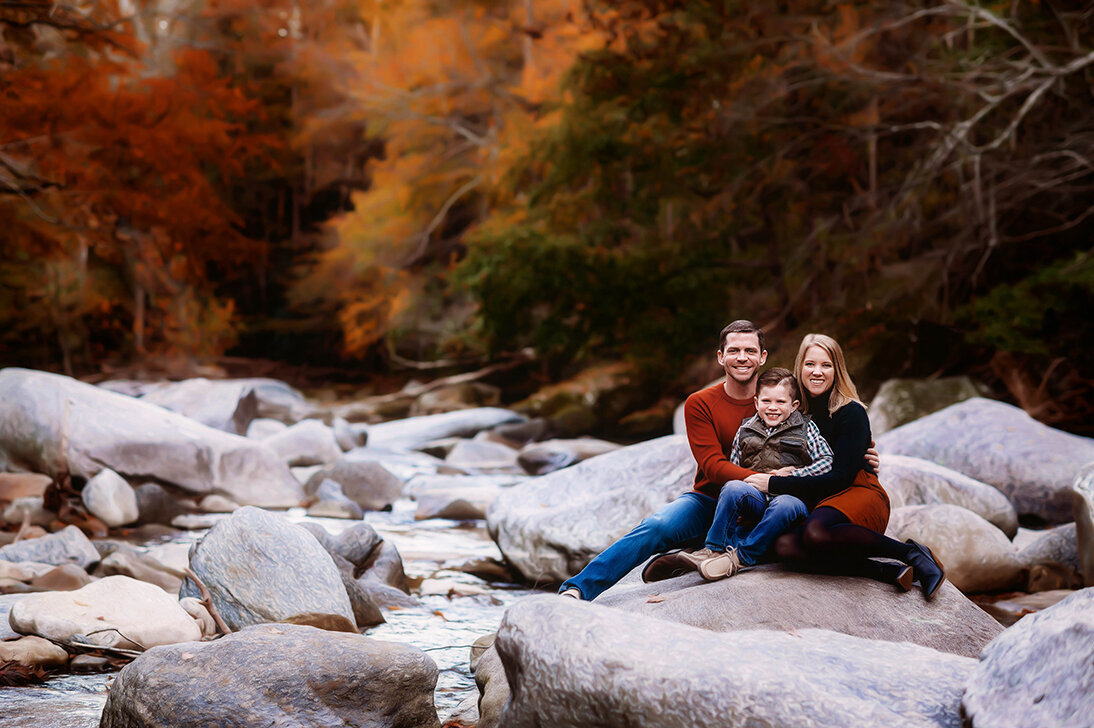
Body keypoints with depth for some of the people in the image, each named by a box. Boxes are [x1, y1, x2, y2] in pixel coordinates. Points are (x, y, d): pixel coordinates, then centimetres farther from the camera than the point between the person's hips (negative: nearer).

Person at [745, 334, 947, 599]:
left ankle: (912, 554, -21)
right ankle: (885, 571, -28)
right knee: (785, 546, -31)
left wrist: (775, 484, -16)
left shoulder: (852, 413, -7)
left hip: (859, 494, -5)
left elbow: (841, 476, -14)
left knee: (817, 533, -40)